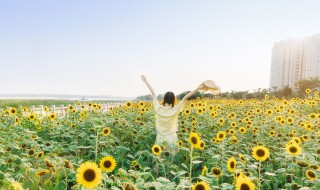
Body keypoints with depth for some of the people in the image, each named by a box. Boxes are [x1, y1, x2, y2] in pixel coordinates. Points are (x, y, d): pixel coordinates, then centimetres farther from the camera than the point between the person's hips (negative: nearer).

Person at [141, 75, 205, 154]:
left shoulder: (158, 109, -12)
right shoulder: (175, 110, -16)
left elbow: (153, 94, -4)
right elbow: (185, 98, -16)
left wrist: (145, 81, 6)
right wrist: (197, 88, -16)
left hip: (160, 137, 2)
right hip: (171, 138, -1)